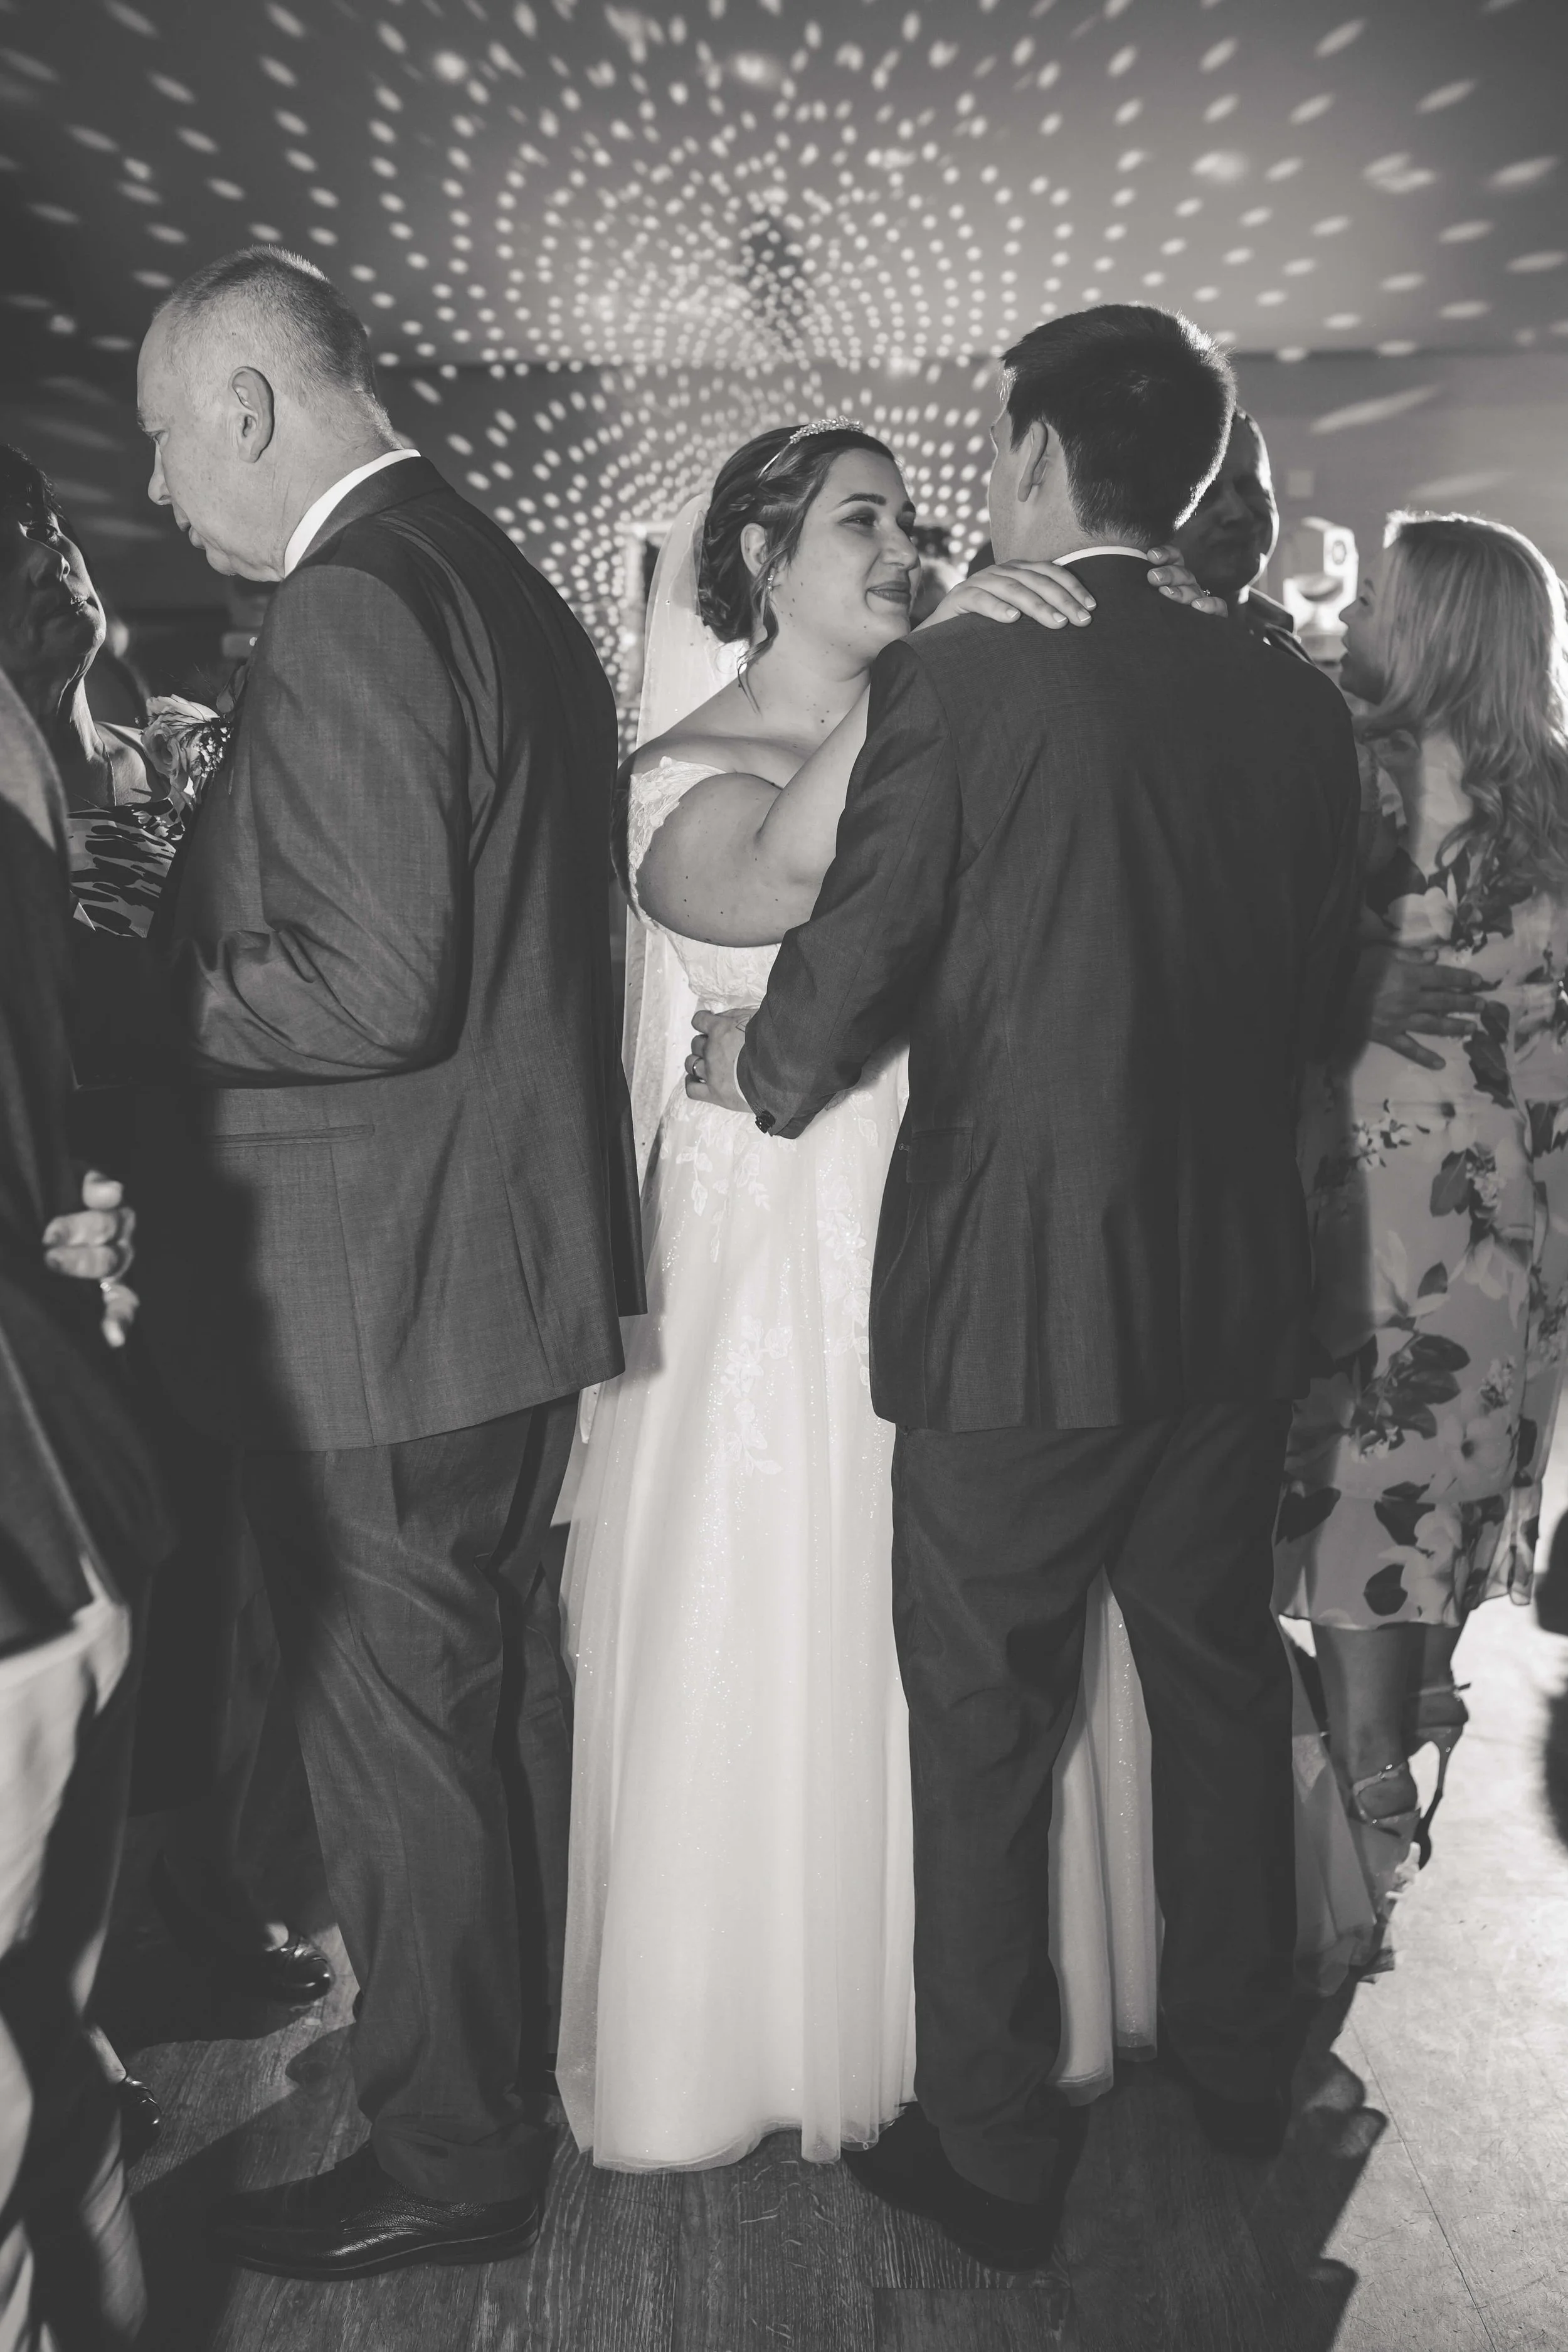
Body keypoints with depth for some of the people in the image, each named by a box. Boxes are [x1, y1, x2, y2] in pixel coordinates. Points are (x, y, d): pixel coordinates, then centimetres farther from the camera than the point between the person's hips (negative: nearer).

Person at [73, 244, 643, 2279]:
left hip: (377, 1305, -10)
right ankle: (520, 2063, 41)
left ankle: (449, 2159, 26)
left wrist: (109, 987, -12)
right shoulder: (514, 589, 12)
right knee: (503, 1696, 22)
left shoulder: (350, 604, -18)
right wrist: (173, 943, 14)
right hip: (519, 1266, 10)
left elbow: (368, 992, -25)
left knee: (401, 1744, 6)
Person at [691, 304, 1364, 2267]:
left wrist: (754, 1068, 8)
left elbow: (842, 981, -12)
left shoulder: (957, 681, -15)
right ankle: (1237, 2063, 42)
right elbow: (1309, 991, 8)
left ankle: (992, 2145, 27)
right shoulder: (1295, 706, 0)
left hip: (1017, 1296, -5)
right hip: (1233, 1292, 6)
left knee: (986, 1730, 10)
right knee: (1219, 1677, 22)